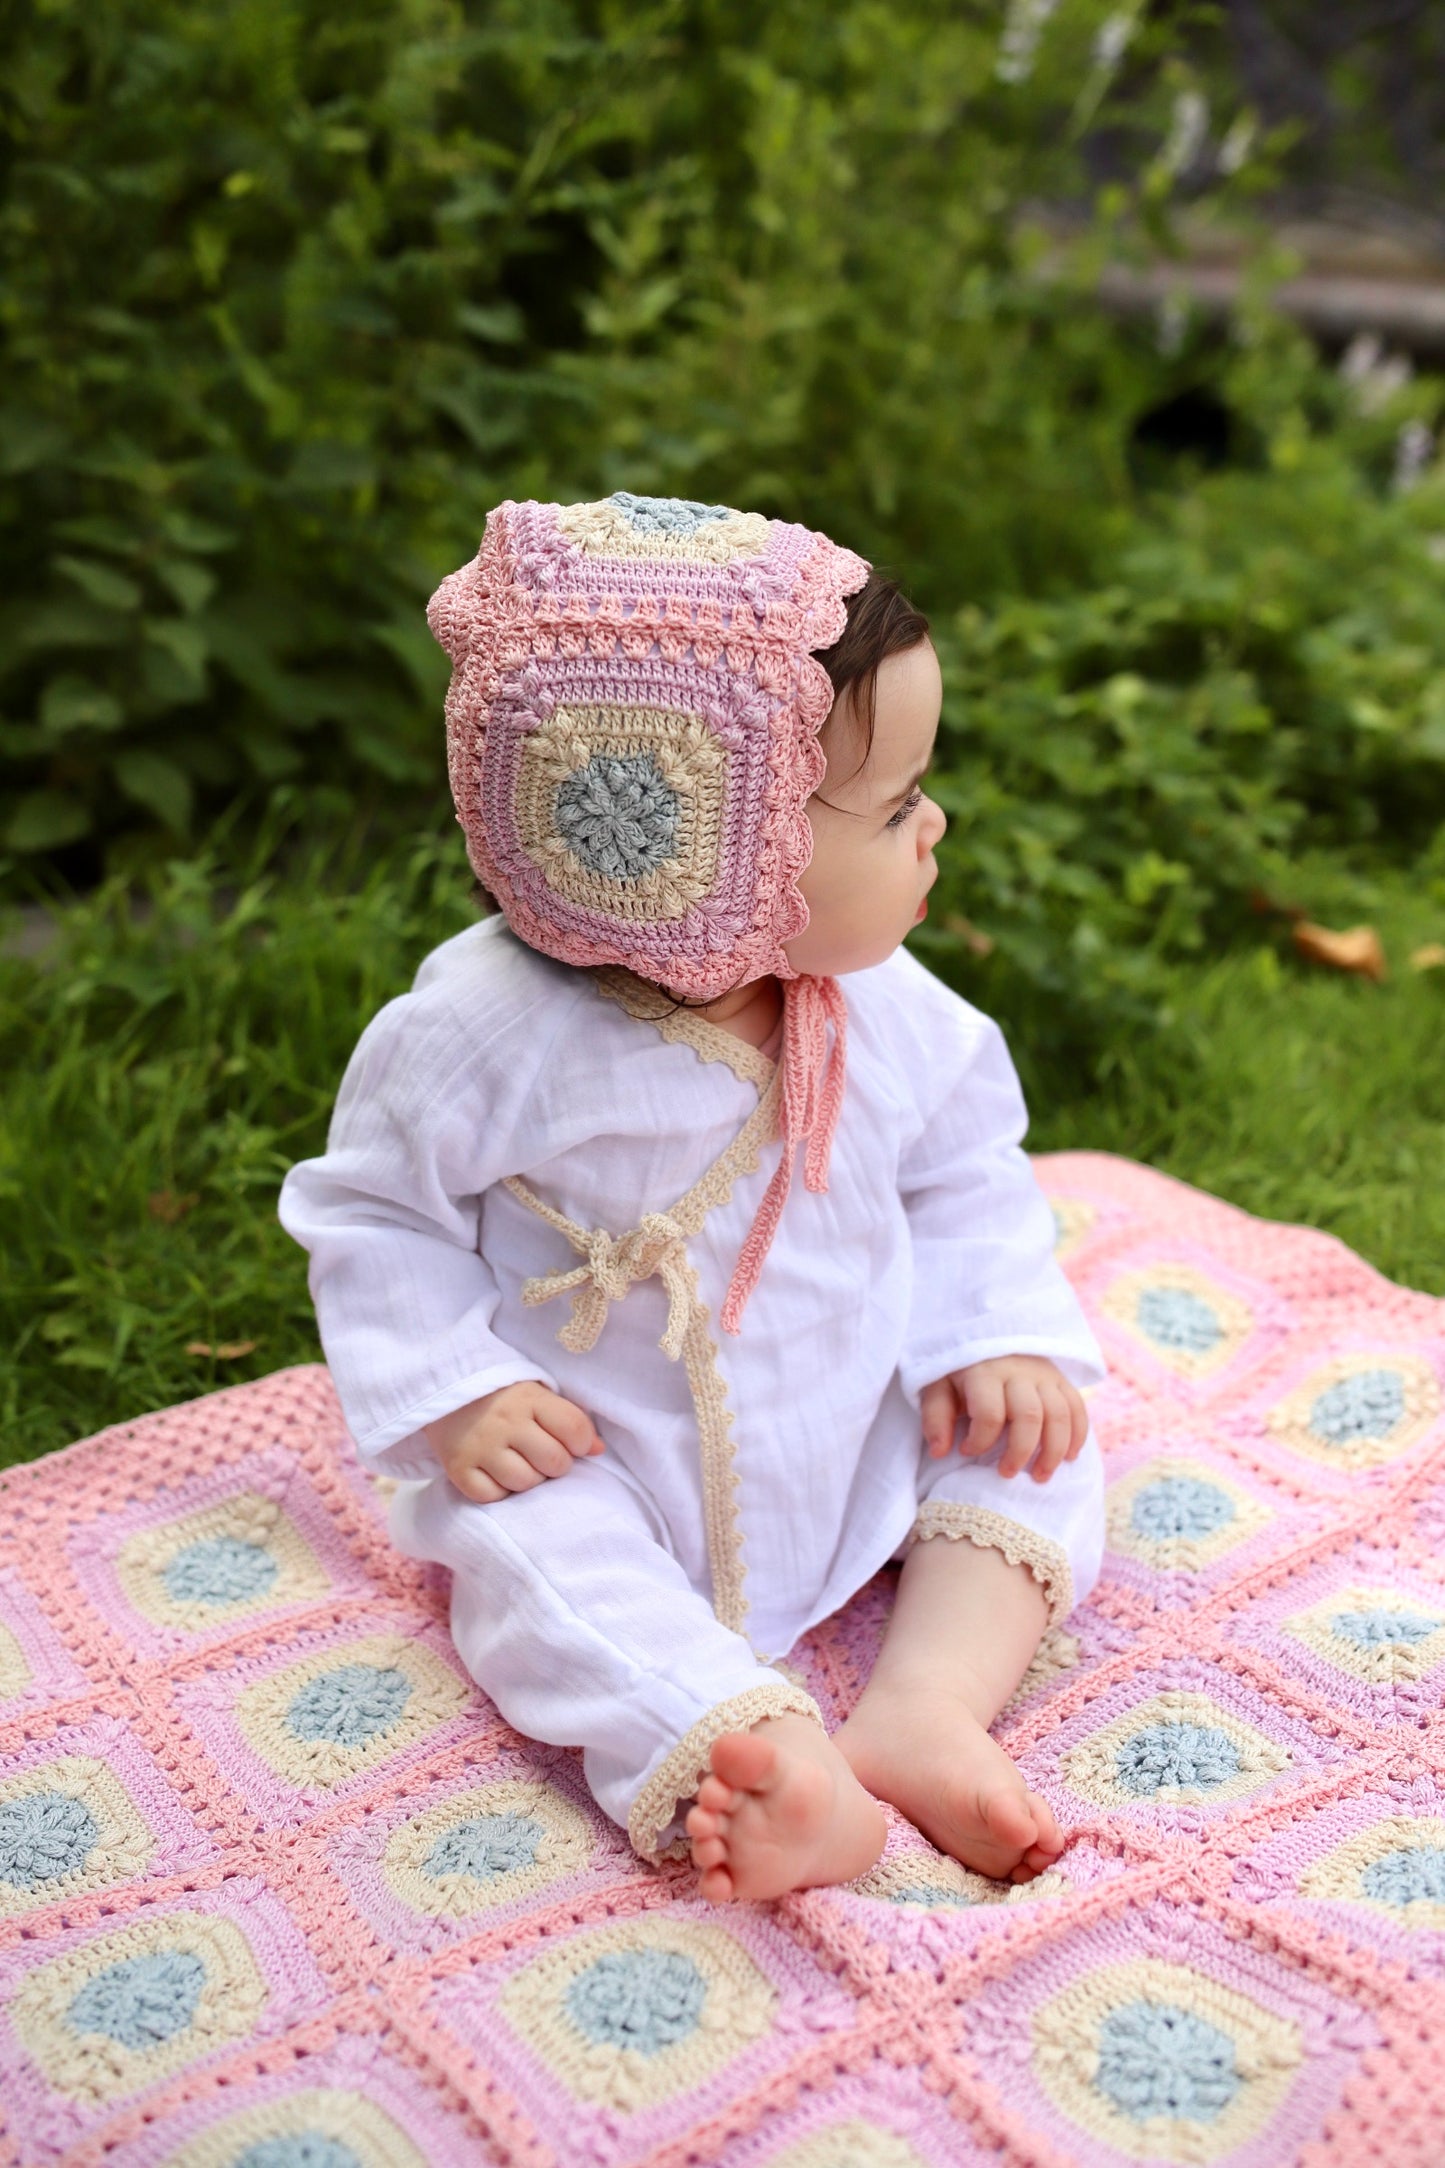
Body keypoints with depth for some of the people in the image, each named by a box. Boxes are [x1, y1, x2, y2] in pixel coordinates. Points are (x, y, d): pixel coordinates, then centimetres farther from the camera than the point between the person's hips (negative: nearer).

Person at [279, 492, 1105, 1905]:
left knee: (1032, 1440, -7)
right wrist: (456, 1393, -19)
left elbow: (965, 1175, 4)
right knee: (530, 1559, -30)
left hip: (862, 1439, 5)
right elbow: (377, 1212, -11)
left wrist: (999, 1337, -9)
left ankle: (931, 1705, -19)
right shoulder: (487, 1035, -24)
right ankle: (753, 1760, -44)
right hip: (599, 1465, -4)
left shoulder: (885, 1011, -10)